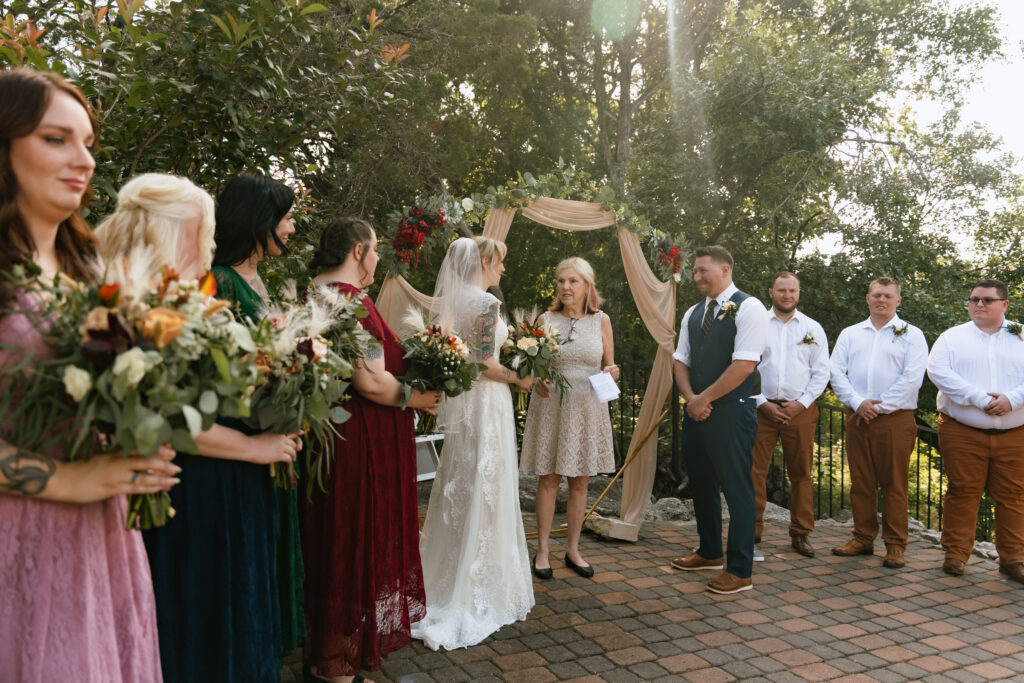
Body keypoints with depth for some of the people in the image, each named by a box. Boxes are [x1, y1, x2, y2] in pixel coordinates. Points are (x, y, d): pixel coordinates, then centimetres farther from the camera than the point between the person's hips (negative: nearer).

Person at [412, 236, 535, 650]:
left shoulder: (448, 301, 9)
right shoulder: (487, 303, -14)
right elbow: (484, 364, -19)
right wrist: (518, 379, -7)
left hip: (457, 398, 8)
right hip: (484, 401, -8)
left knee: (457, 490, 16)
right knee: (484, 492, 1)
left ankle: (444, 581, 27)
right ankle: (477, 590, 12)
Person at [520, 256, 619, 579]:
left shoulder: (601, 320, 4)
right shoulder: (546, 319, 1)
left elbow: (608, 368, 9)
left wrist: (613, 373, -14)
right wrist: (536, 381, -16)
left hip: (587, 408, 1)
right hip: (550, 406, -1)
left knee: (580, 481, 8)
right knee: (548, 480, 3)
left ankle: (573, 550, 23)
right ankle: (542, 550, 16)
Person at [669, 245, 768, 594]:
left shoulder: (748, 308, -9)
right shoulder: (693, 313, 14)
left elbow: (744, 365, -18)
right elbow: (680, 360, 13)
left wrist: (705, 398, -13)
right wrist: (690, 398, -5)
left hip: (731, 411, -8)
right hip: (696, 410, 8)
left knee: (737, 487, -1)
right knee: (700, 483, 17)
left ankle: (740, 571, 10)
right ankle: (710, 553, 35)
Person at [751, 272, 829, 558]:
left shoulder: (813, 328, 9)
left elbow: (821, 372, 7)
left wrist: (801, 403, -5)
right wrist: (762, 403, -7)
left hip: (800, 409, 1)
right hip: (762, 407, -1)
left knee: (801, 473, 6)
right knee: (755, 470, -4)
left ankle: (800, 533, 17)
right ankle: (752, 529, 6)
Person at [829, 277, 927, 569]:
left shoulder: (911, 334, 5)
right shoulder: (850, 334, 13)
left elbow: (912, 378, -6)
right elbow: (836, 372, 5)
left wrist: (880, 406, -11)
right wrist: (857, 403, -9)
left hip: (895, 419, -3)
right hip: (857, 418, 3)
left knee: (894, 484, 0)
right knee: (860, 482, 8)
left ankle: (895, 545, 10)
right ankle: (863, 538, 19)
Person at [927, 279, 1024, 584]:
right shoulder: (952, 337, 7)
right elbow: (938, 371, -9)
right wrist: (980, 399, -16)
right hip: (963, 432, -1)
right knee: (962, 492, 2)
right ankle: (956, 555, 12)